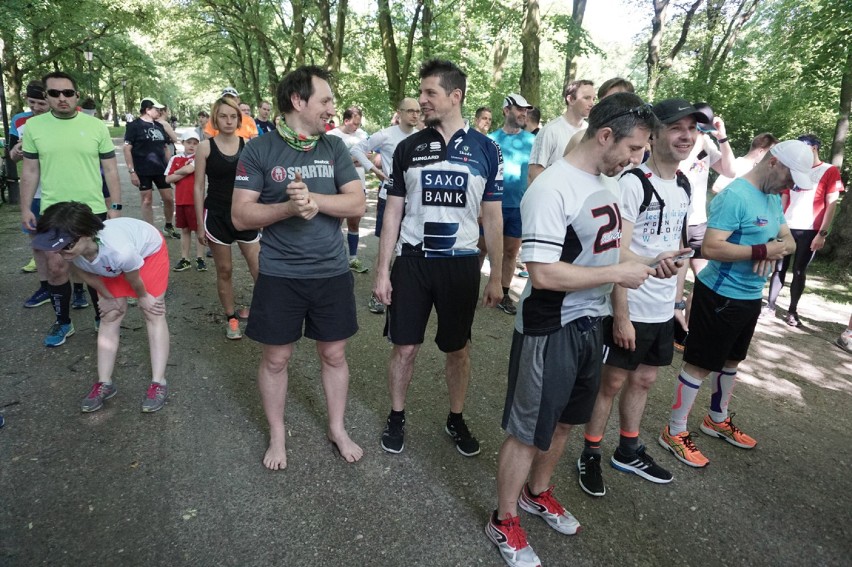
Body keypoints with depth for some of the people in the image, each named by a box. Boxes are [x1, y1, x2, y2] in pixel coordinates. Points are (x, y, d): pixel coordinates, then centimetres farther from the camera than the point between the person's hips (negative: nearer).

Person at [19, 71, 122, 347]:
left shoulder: (97, 126, -2)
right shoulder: (34, 126, 1)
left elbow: (110, 169, 2)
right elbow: (30, 171, 6)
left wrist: (116, 205, -3)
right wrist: (25, 207, 2)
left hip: (93, 211, -1)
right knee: (56, 268, 5)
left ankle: (102, 318, 26)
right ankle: (63, 322, 22)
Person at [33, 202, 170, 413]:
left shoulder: (120, 251, -47)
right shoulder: (73, 250, -32)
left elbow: (134, 280, -24)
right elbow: (88, 274, -9)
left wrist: (143, 297, -5)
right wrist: (109, 298, 2)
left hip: (149, 249, -5)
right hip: (112, 266, 5)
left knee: (153, 313, -7)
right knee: (110, 315, 2)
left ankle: (158, 383, -4)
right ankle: (104, 383, 11)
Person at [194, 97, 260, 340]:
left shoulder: (248, 145, 0)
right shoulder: (205, 147, -3)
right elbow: (198, 187, -1)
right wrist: (200, 224, -3)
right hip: (217, 216, -1)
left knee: (260, 269, -2)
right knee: (224, 270, 10)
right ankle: (232, 318, 24)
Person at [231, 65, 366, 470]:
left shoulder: (334, 148, 3)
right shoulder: (259, 151, -5)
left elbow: (358, 203, -4)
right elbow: (241, 216, -9)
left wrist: (313, 198, -19)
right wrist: (290, 207, -24)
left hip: (332, 273, 3)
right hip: (280, 276, -2)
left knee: (334, 354, 13)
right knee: (276, 359, 11)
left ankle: (338, 430, 33)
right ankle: (277, 436, 33)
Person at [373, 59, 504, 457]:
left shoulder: (485, 149, 0)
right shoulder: (408, 147, 2)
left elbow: (492, 217, 3)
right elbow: (393, 212, 3)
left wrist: (496, 277, 1)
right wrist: (382, 271, -1)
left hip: (461, 263, 0)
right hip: (413, 260, 1)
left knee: (458, 349, 12)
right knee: (405, 347, 7)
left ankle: (456, 419, 33)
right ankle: (396, 417, 30)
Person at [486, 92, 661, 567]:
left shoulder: (607, 184, 7)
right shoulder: (553, 189, -21)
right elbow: (544, 274, -28)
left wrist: (648, 266, 3)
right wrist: (618, 274, -20)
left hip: (590, 323, 9)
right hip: (550, 331, -9)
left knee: (564, 421, 23)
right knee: (528, 432, 7)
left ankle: (537, 492, 47)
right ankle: (505, 521, 30)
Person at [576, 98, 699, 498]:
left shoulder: (683, 186, 9)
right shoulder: (633, 183, -16)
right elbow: (617, 255, -20)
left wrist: (678, 301, 15)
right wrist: (621, 315, -22)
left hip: (664, 310, 8)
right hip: (631, 310, -7)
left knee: (643, 380, 18)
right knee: (612, 382, 5)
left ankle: (628, 452, 37)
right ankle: (590, 456, 24)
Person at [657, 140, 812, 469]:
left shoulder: (773, 199, 10)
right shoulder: (734, 196, -20)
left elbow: (789, 239, 12)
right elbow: (711, 247, -28)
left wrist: (779, 248, -11)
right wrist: (763, 250, -23)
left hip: (750, 297, 10)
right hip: (720, 296, -9)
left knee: (731, 359, 21)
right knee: (700, 364, -1)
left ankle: (717, 420, 40)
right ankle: (674, 432, 13)